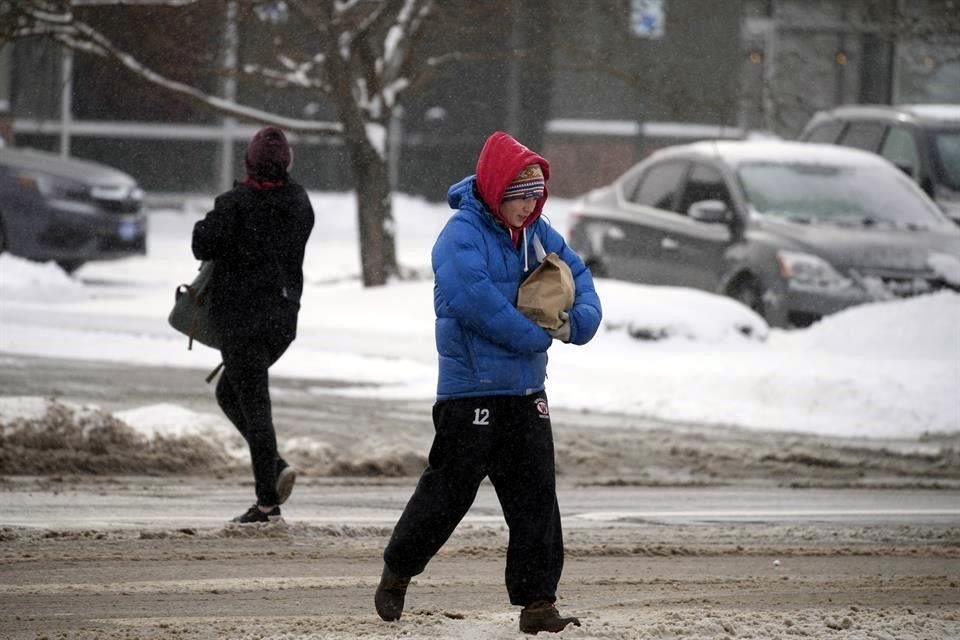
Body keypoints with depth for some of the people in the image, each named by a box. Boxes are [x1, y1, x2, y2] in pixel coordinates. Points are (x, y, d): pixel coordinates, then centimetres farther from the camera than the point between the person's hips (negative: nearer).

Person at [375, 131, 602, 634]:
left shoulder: (536, 233, 8)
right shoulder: (463, 234, -15)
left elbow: (577, 273, 12)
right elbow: (476, 300, -27)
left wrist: (580, 318, -10)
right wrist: (539, 335, -20)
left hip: (526, 391, 7)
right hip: (471, 390, -7)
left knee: (535, 497, 3)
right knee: (447, 492, 1)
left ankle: (537, 602, 5)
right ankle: (396, 575, 20)